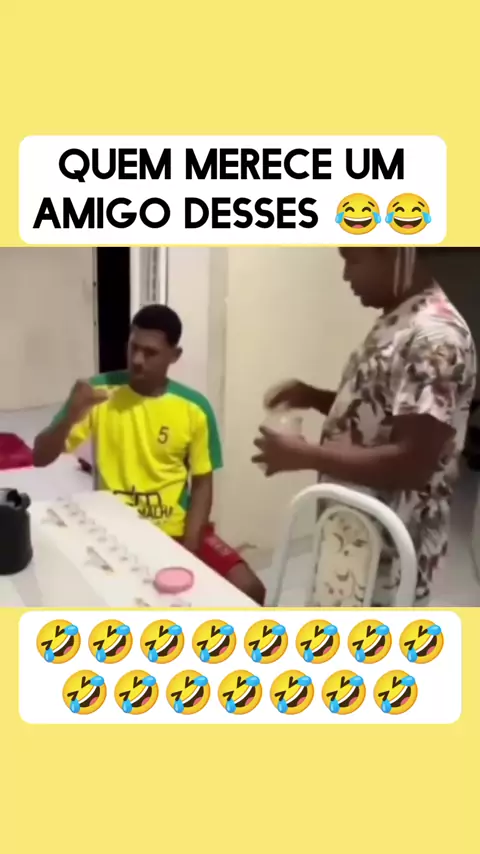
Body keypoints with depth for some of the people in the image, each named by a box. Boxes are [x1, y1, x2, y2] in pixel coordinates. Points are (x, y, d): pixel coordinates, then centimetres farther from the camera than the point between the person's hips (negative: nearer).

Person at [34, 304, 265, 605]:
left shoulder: (194, 408, -5)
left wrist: (189, 549, -12)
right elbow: (41, 458, -5)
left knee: (249, 589, -15)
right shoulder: (99, 392, -5)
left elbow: (202, 483, 2)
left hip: (176, 530, 1)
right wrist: (71, 417, -25)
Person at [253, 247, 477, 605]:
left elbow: (411, 463, -29)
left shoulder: (435, 337, -24)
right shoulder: (395, 321, 8)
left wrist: (305, 456, -24)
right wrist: (315, 398, 1)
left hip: (388, 550, -9)